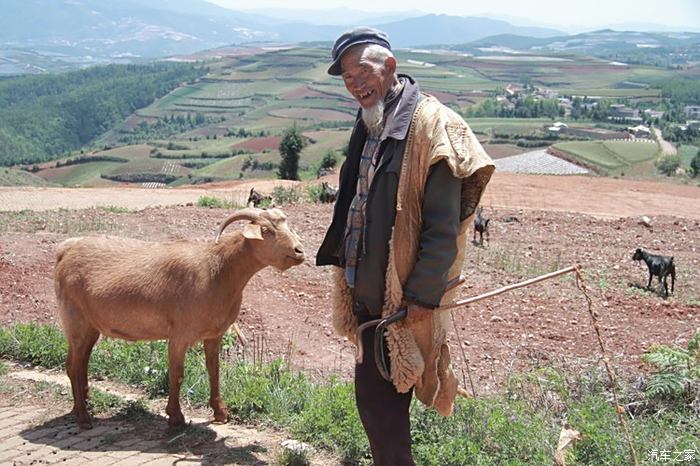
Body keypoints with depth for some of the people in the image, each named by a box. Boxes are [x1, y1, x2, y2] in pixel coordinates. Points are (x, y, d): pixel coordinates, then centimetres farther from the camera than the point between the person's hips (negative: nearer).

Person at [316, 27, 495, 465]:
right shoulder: (370, 126, 11)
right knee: (378, 393, 19)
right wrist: (340, 261, 16)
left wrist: (421, 296, -20)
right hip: (371, 290, 9)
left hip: (403, 297, -9)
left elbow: (444, 227, -20)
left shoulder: (430, 126, -16)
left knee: (377, 395, -3)